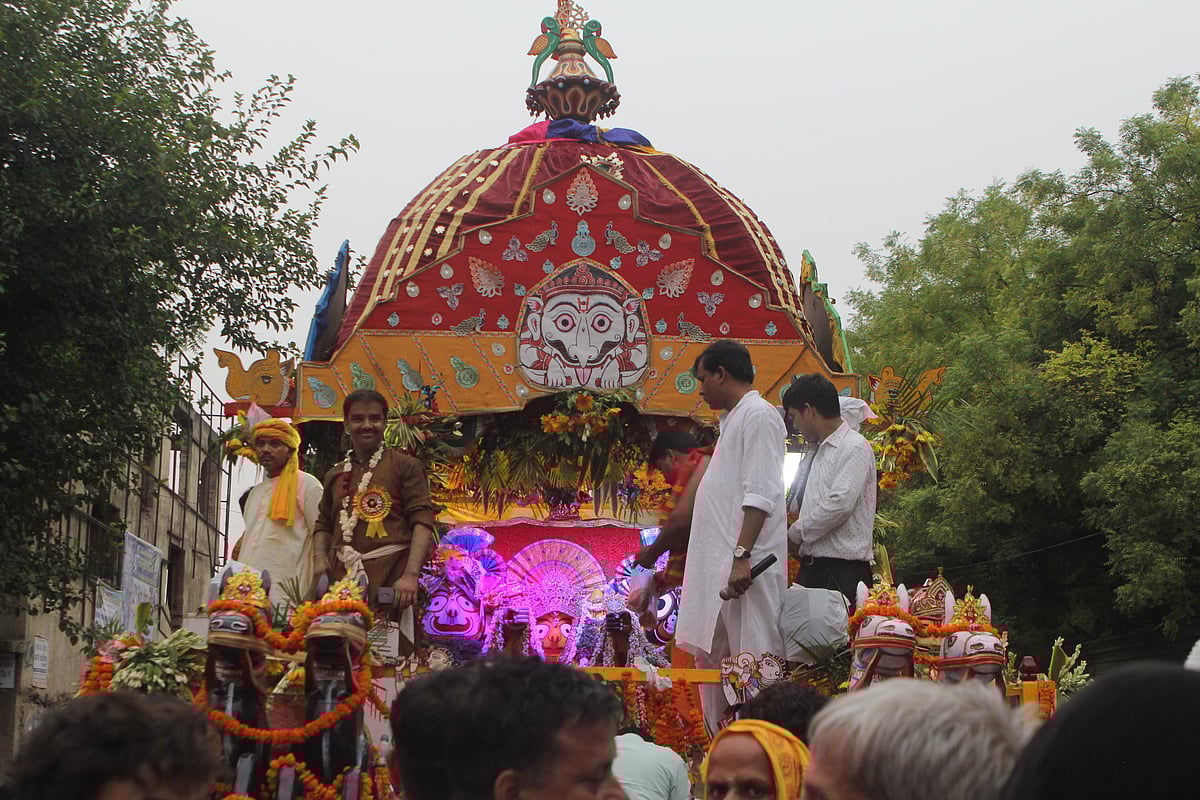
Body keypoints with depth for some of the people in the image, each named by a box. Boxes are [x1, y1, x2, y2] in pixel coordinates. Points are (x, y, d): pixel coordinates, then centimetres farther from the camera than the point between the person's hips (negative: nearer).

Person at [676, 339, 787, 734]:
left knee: (751, 658, -10)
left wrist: (742, 557, -26)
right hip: (716, 564, 11)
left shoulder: (759, 416, -10)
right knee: (710, 656, 13)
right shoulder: (733, 419, 22)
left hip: (744, 564, -11)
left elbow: (760, 495, -19)